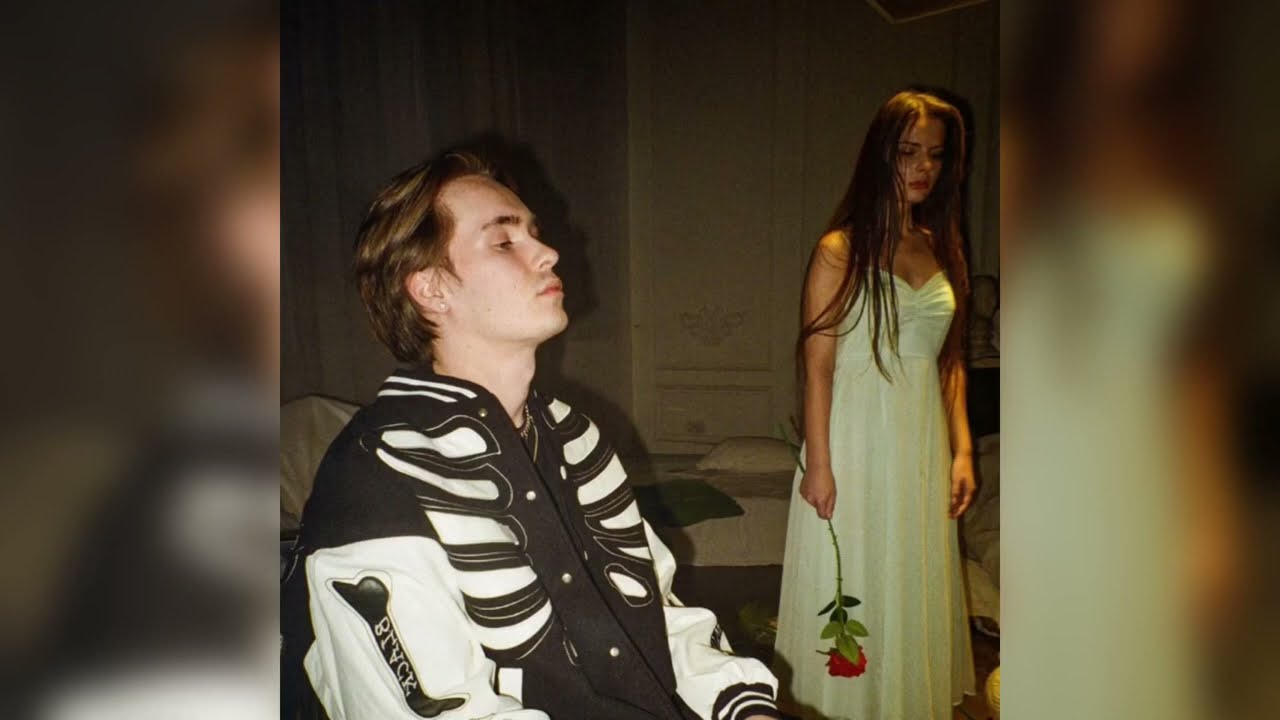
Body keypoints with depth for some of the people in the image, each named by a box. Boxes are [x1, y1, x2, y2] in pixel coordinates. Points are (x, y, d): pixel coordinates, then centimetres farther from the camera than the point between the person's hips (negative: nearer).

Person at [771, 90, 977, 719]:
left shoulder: (941, 251, 8)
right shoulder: (840, 251, -9)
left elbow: (950, 361, 11)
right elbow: (818, 364, -12)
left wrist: (962, 449, 4)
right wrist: (818, 463, -14)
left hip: (923, 442, 5)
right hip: (855, 437, -5)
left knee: (915, 587, 15)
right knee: (850, 587, 6)